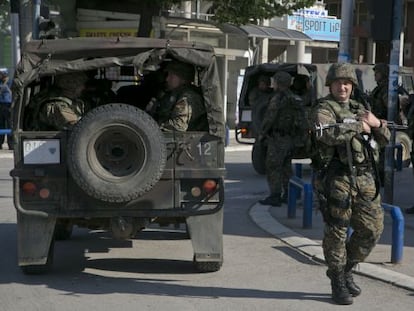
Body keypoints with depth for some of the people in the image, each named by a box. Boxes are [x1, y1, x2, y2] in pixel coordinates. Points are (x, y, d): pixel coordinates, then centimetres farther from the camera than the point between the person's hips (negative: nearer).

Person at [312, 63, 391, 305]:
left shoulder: (360, 109, 19)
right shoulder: (324, 109, -2)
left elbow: (385, 140, 19)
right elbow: (328, 133, -25)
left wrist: (377, 124, -1)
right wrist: (359, 126, -15)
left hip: (366, 179, 6)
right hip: (338, 179, -6)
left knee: (372, 229, 8)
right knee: (337, 232, 1)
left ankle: (347, 269, 27)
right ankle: (338, 282, 14)